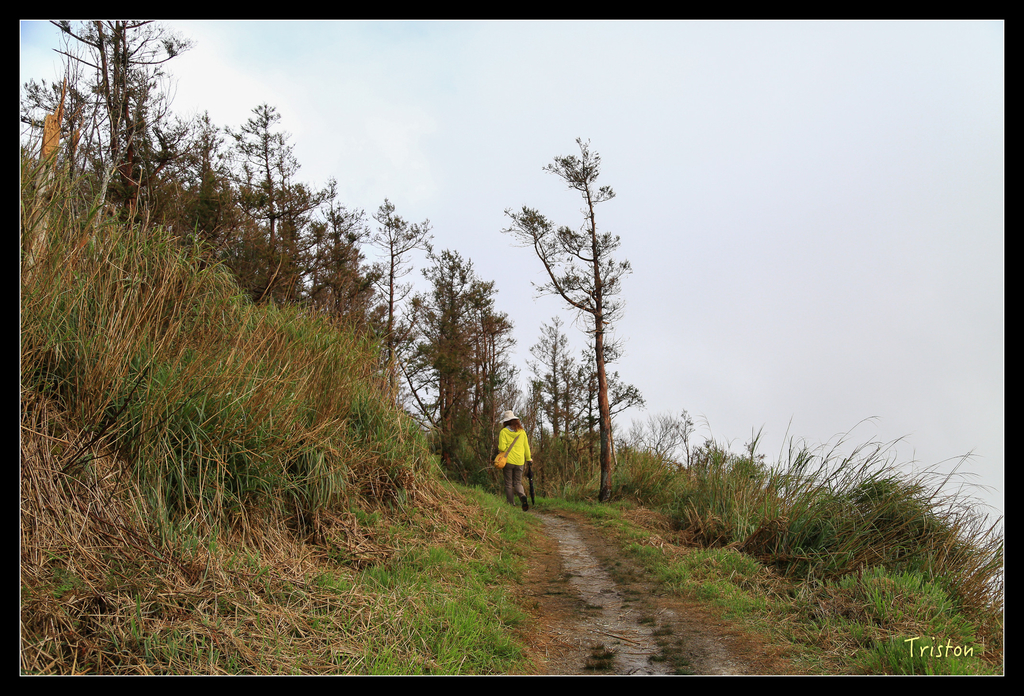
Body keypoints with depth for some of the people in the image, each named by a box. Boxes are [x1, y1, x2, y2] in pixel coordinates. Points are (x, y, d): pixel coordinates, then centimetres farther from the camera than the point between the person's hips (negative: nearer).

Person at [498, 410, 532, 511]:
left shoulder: (503, 432, -5)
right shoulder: (522, 431, 7)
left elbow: (502, 448, -12)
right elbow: (526, 447, 11)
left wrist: (499, 449, 11)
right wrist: (529, 459, 21)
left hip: (508, 461, -3)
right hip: (519, 462, 3)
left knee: (509, 484, 7)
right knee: (518, 483, 11)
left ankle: (511, 505, 4)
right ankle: (522, 496, -19)